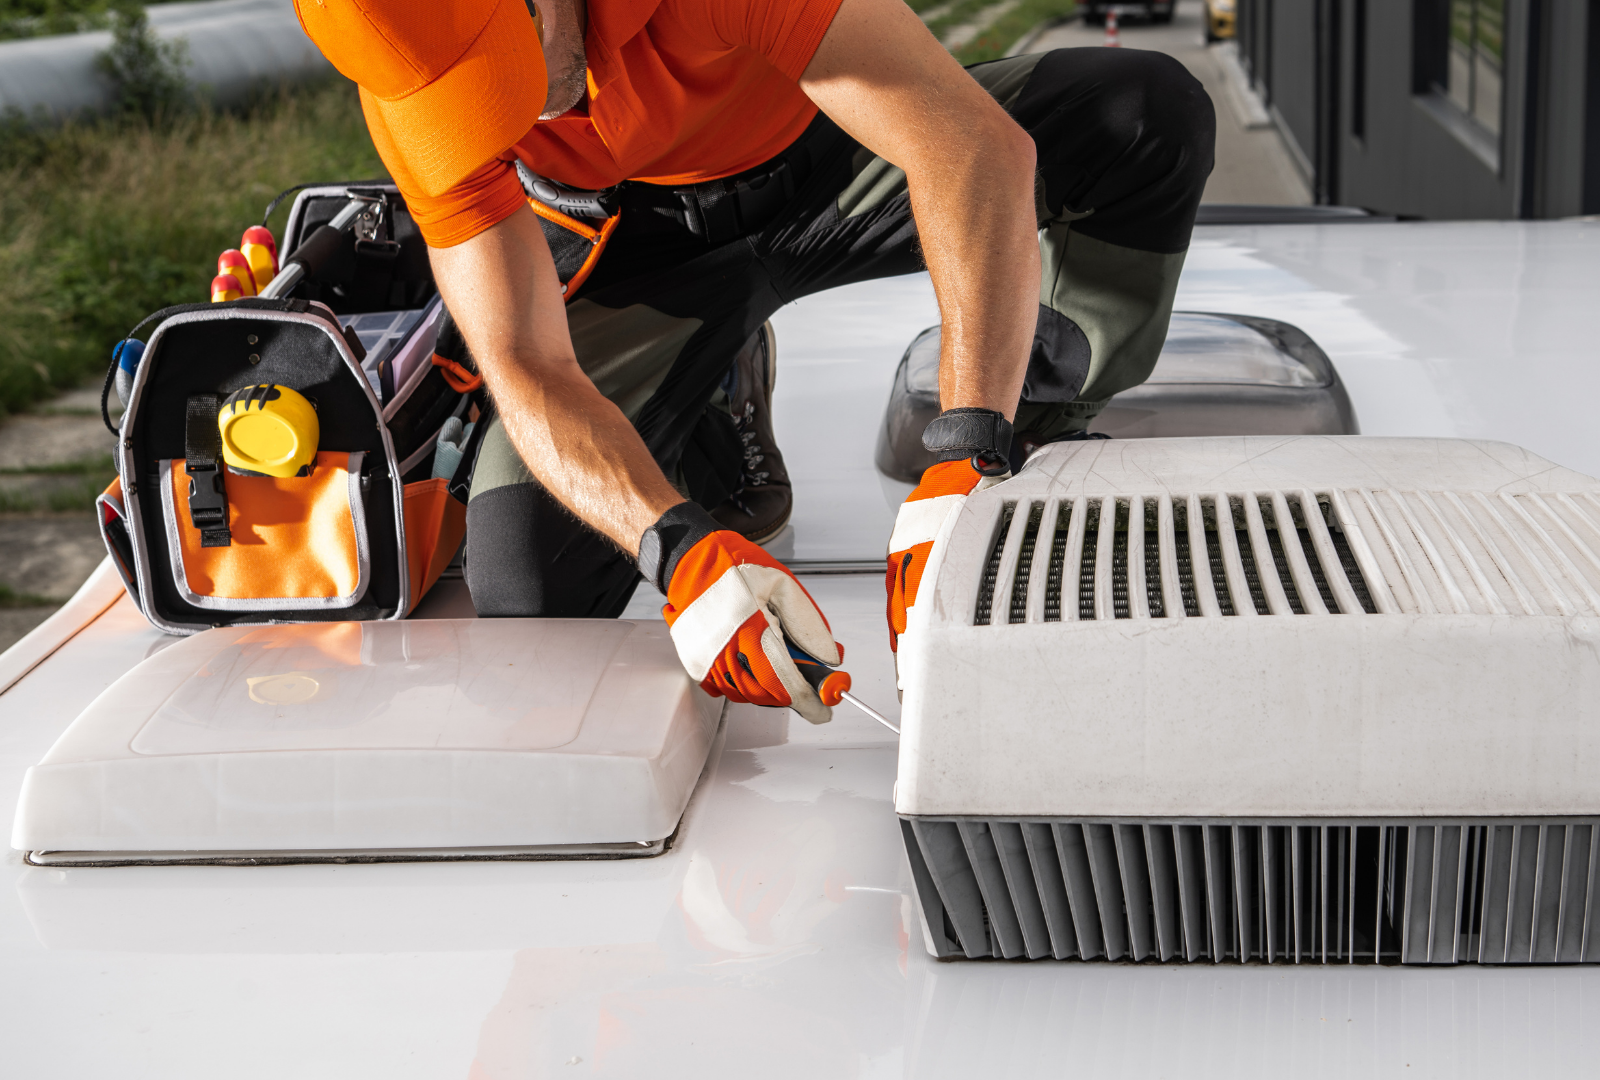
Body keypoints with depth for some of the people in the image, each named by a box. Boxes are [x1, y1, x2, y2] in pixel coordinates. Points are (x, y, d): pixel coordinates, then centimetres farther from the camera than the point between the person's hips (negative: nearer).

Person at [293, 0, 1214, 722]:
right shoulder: (411, 80, -27)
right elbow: (526, 371, -30)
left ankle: (1044, 452, -3)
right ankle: (721, 436, 13)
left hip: (830, 152, -1)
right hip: (649, 243, 1)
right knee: (527, 589, -19)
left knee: (1152, 113, -27)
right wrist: (679, 547, -49)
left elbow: (980, 148, -44)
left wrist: (967, 462, -52)